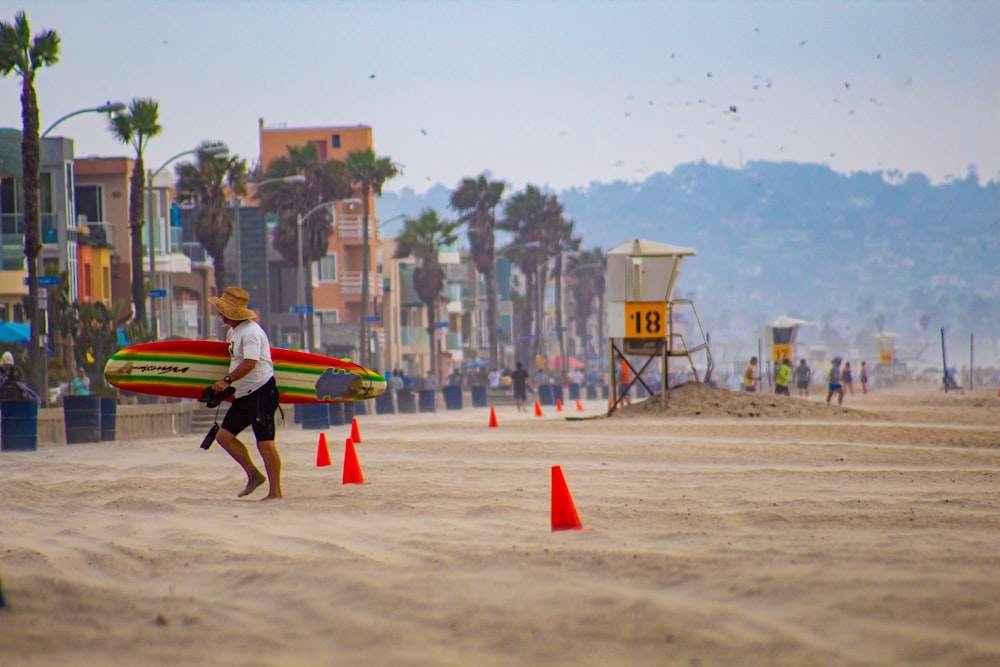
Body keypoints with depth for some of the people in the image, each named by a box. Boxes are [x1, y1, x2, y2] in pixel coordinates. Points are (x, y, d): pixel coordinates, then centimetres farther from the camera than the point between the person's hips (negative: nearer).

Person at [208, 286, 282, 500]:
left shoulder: (250, 332, -17)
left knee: (265, 442, -8)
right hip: (244, 395, 10)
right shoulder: (233, 332, 15)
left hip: (261, 392, -10)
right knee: (224, 435, 5)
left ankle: (275, 491, -4)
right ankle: (254, 475, 10)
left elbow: (250, 363, -29)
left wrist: (227, 380, -32)